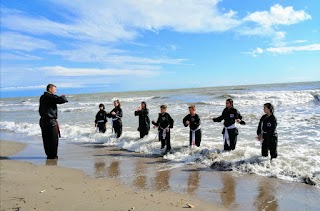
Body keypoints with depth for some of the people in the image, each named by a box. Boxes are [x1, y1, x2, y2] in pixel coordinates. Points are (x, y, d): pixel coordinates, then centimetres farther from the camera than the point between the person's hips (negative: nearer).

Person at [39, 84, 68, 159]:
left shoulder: (42, 97, 15)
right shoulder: (50, 96, -14)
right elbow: (61, 100, -23)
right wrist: (63, 97, 0)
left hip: (43, 120, 9)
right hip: (50, 121, -9)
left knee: (46, 139, 11)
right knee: (53, 139, 0)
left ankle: (49, 154, 19)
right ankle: (53, 155, 5)